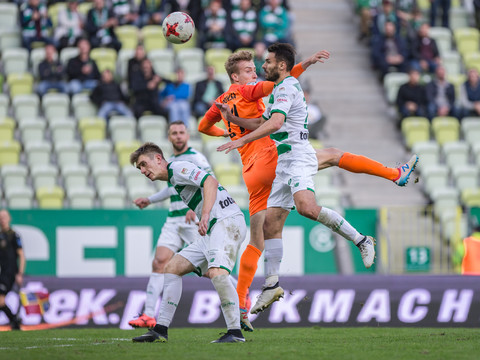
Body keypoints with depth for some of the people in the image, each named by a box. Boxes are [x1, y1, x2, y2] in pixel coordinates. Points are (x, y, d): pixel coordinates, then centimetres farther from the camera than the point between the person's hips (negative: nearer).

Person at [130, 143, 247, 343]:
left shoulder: (179, 168, -5)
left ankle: (235, 332, -25)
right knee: (173, 267, 9)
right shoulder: (173, 180, 24)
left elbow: (211, 182, -20)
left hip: (227, 221, -11)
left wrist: (205, 216, -30)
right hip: (212, 229, 11)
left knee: (216, 272, -29)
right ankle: (160, 331, 10)